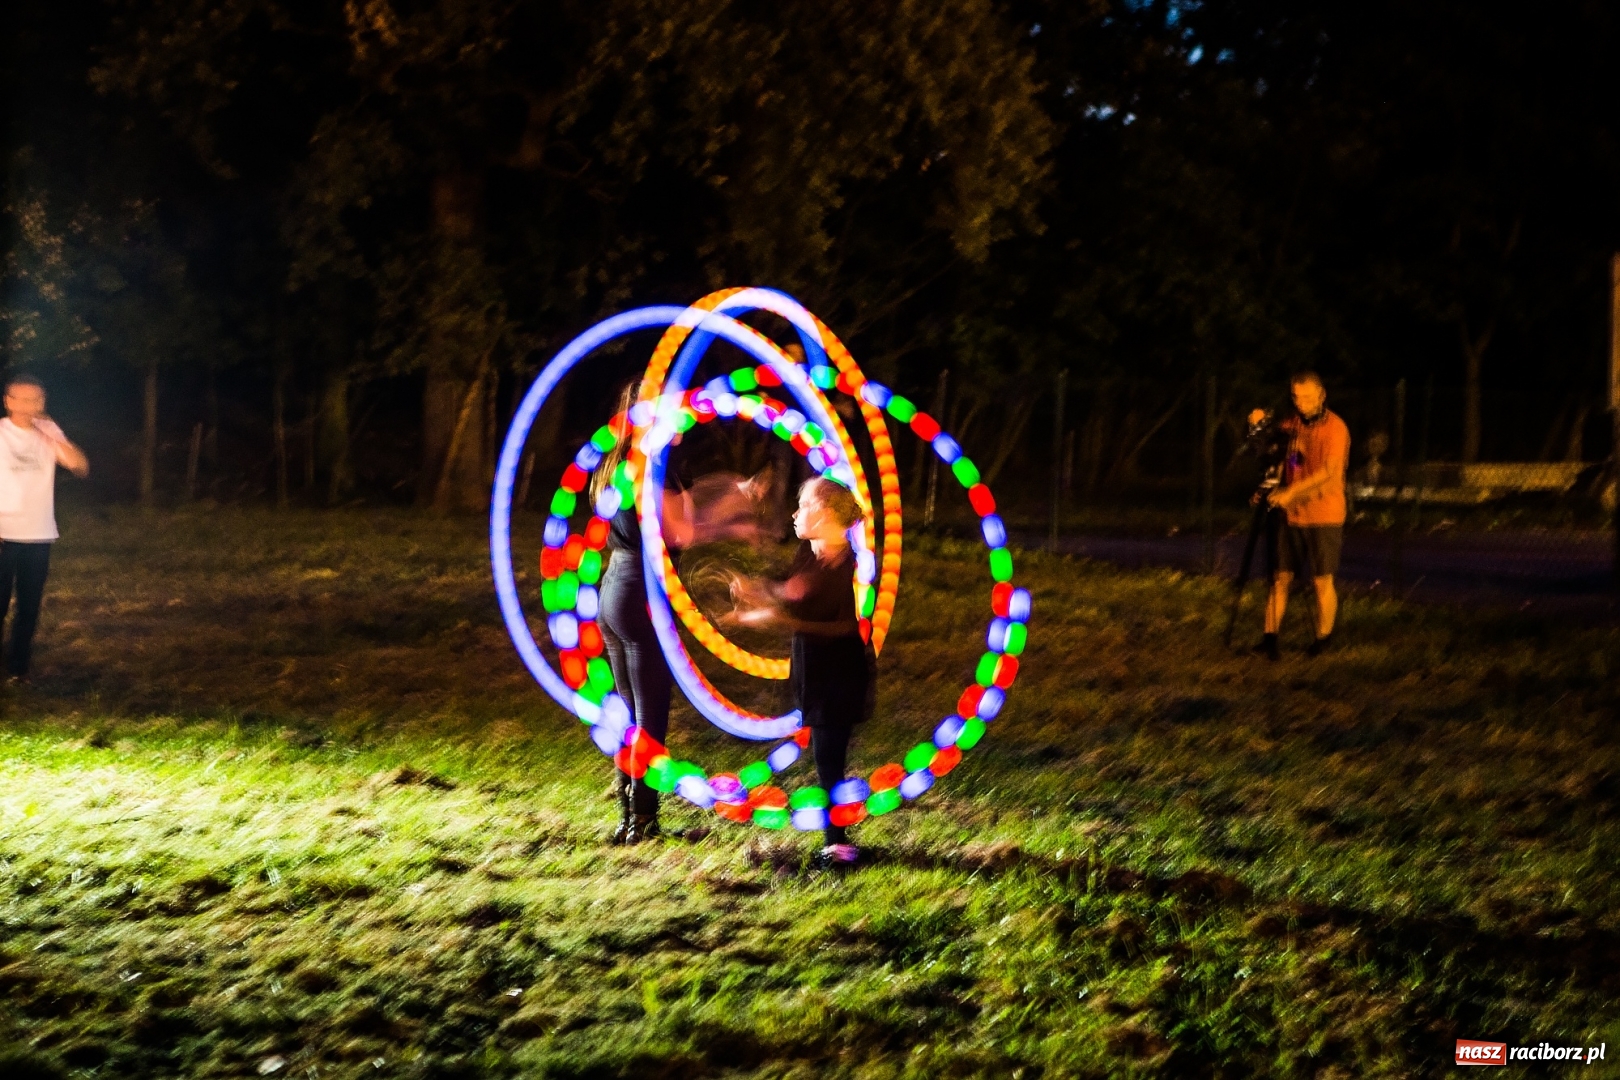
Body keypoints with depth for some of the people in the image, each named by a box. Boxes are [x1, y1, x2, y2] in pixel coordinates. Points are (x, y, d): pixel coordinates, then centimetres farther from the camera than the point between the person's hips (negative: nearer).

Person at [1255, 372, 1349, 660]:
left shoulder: (1334, 428, -11)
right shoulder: (1290, 424, 10)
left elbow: (1329, 471, -22)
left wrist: (1291, 491, -28)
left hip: (1323, 516, -6)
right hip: (1291, 514, 6)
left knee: (1322, 581, -1)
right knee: (1280, 577, 2)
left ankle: (1323, 640, 11)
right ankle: (1270, 638, 3)